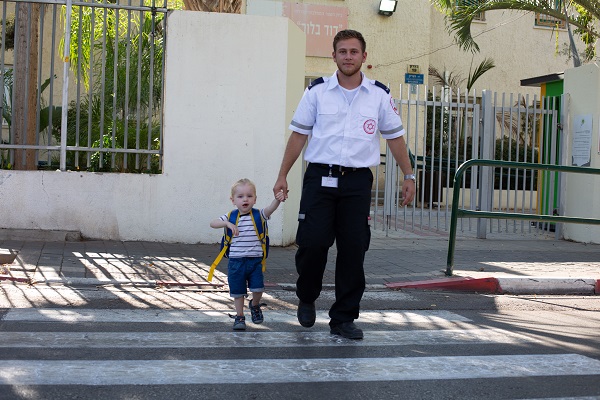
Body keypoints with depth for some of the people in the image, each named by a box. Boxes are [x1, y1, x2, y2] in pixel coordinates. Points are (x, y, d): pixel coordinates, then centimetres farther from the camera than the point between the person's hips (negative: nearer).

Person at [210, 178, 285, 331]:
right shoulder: (230, 217, 2)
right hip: (236, 261, 1)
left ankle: (254, 305, 27)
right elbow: (213, 223, -6)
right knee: (238, 291, 7)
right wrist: (227, 223, -24)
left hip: (255, 260, 0)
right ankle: (239, 317, 25)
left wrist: (277, 200, -41)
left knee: (258, 288, -6)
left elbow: (270, 209, -19)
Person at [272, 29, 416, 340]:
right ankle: (307, 298, 22)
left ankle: (343, 319, 13)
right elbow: (299, 134, 7)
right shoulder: (317, 91, 4)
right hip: (319, 177, -1)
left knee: (353, 250, 1)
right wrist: (282, 175, 5)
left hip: (357, 181, 1)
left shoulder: (379, 95, 7)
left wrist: (408, 177, 10)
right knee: (312, 243, -7)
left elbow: (395, 137, 13)